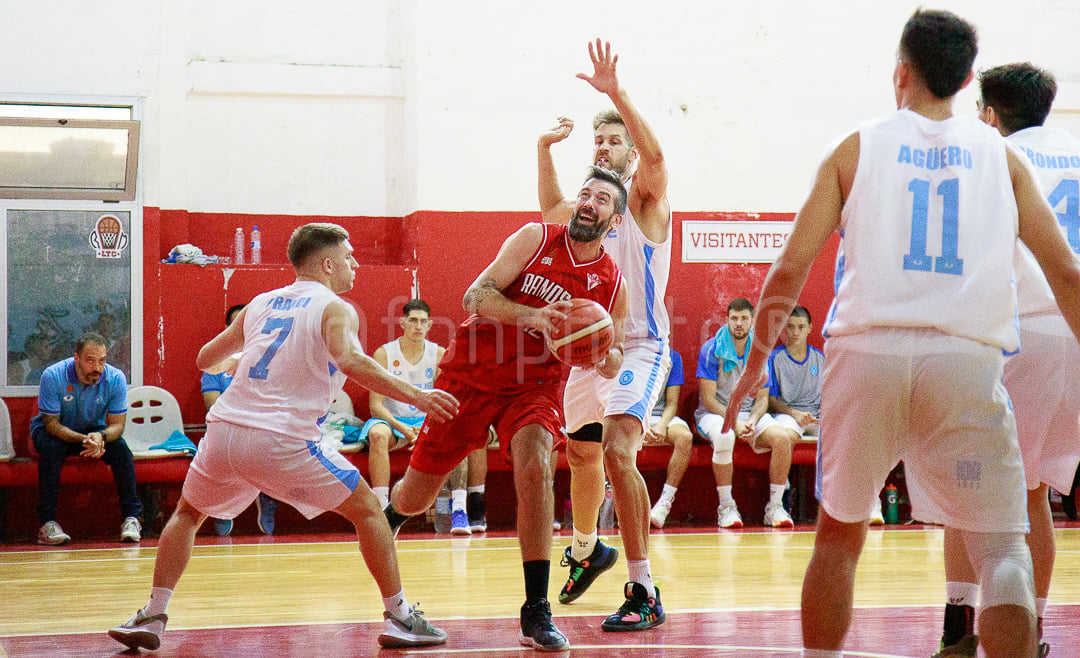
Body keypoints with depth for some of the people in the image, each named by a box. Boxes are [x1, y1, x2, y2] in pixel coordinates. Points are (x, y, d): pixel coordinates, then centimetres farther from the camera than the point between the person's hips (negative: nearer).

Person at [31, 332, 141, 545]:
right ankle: (47, 523, -32)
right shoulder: (53, 376, -26)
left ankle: (131, 518, -19)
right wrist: (84, 440, -40)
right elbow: (51, 423, -23)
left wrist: (100, 437, -40)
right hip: (56, 432, -2)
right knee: (51, 448, -34)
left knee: (120, 448, -25)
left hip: (94, 430, 2)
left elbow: (116, 425, -15)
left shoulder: (115, 379, -19)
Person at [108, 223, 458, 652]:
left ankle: (152, 617, 17)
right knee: (367, 510, 11)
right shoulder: (336, 309, 3)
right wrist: (416, 396, -19)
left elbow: (206, 361, 30)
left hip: (224, 431, 5)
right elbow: (350, 361, -19)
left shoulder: (261, 303, 20)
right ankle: (398, 617, 7)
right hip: (281, 442, -5)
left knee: (188, 514, 29)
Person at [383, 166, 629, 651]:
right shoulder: (536, 238, -7)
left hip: (536, 385, 0)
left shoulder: (612, 284, -2)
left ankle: (536, 612, -23)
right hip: (471, 372, 0)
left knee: (535, 469, -30)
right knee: (415, 496, 7)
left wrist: (608, 358, -17)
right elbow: (476, 295, -15)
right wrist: (532, 316, -32)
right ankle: (387, 521, 48)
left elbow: (613, 365, 8)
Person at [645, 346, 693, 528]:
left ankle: (665, 501, -30)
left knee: (685, 436, -32)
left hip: (661, 417, 2)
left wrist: (662, 425, -16)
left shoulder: (672, 357, 8)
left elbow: (672, 403, 5)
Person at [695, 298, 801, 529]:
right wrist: (734, 422, -22)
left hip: (750, 413, 4)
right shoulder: (711, 350, -7)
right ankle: (726, 507, -27)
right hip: (715, 414, -4)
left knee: (782, 437, -25)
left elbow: (762, 398, 8)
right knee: (725, 437, -39)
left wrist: (752, 422, -14)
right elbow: (708, 398, -10)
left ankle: (775, 506, -16)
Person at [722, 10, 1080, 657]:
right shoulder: (1000, 154, 13)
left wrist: (755, 364, 17)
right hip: (968, 357, -1)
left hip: (867, 351, 1)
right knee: (1002, 549, -1)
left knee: (840, 533, 19)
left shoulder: (857, 148, 11)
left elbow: (791, 269, 7)